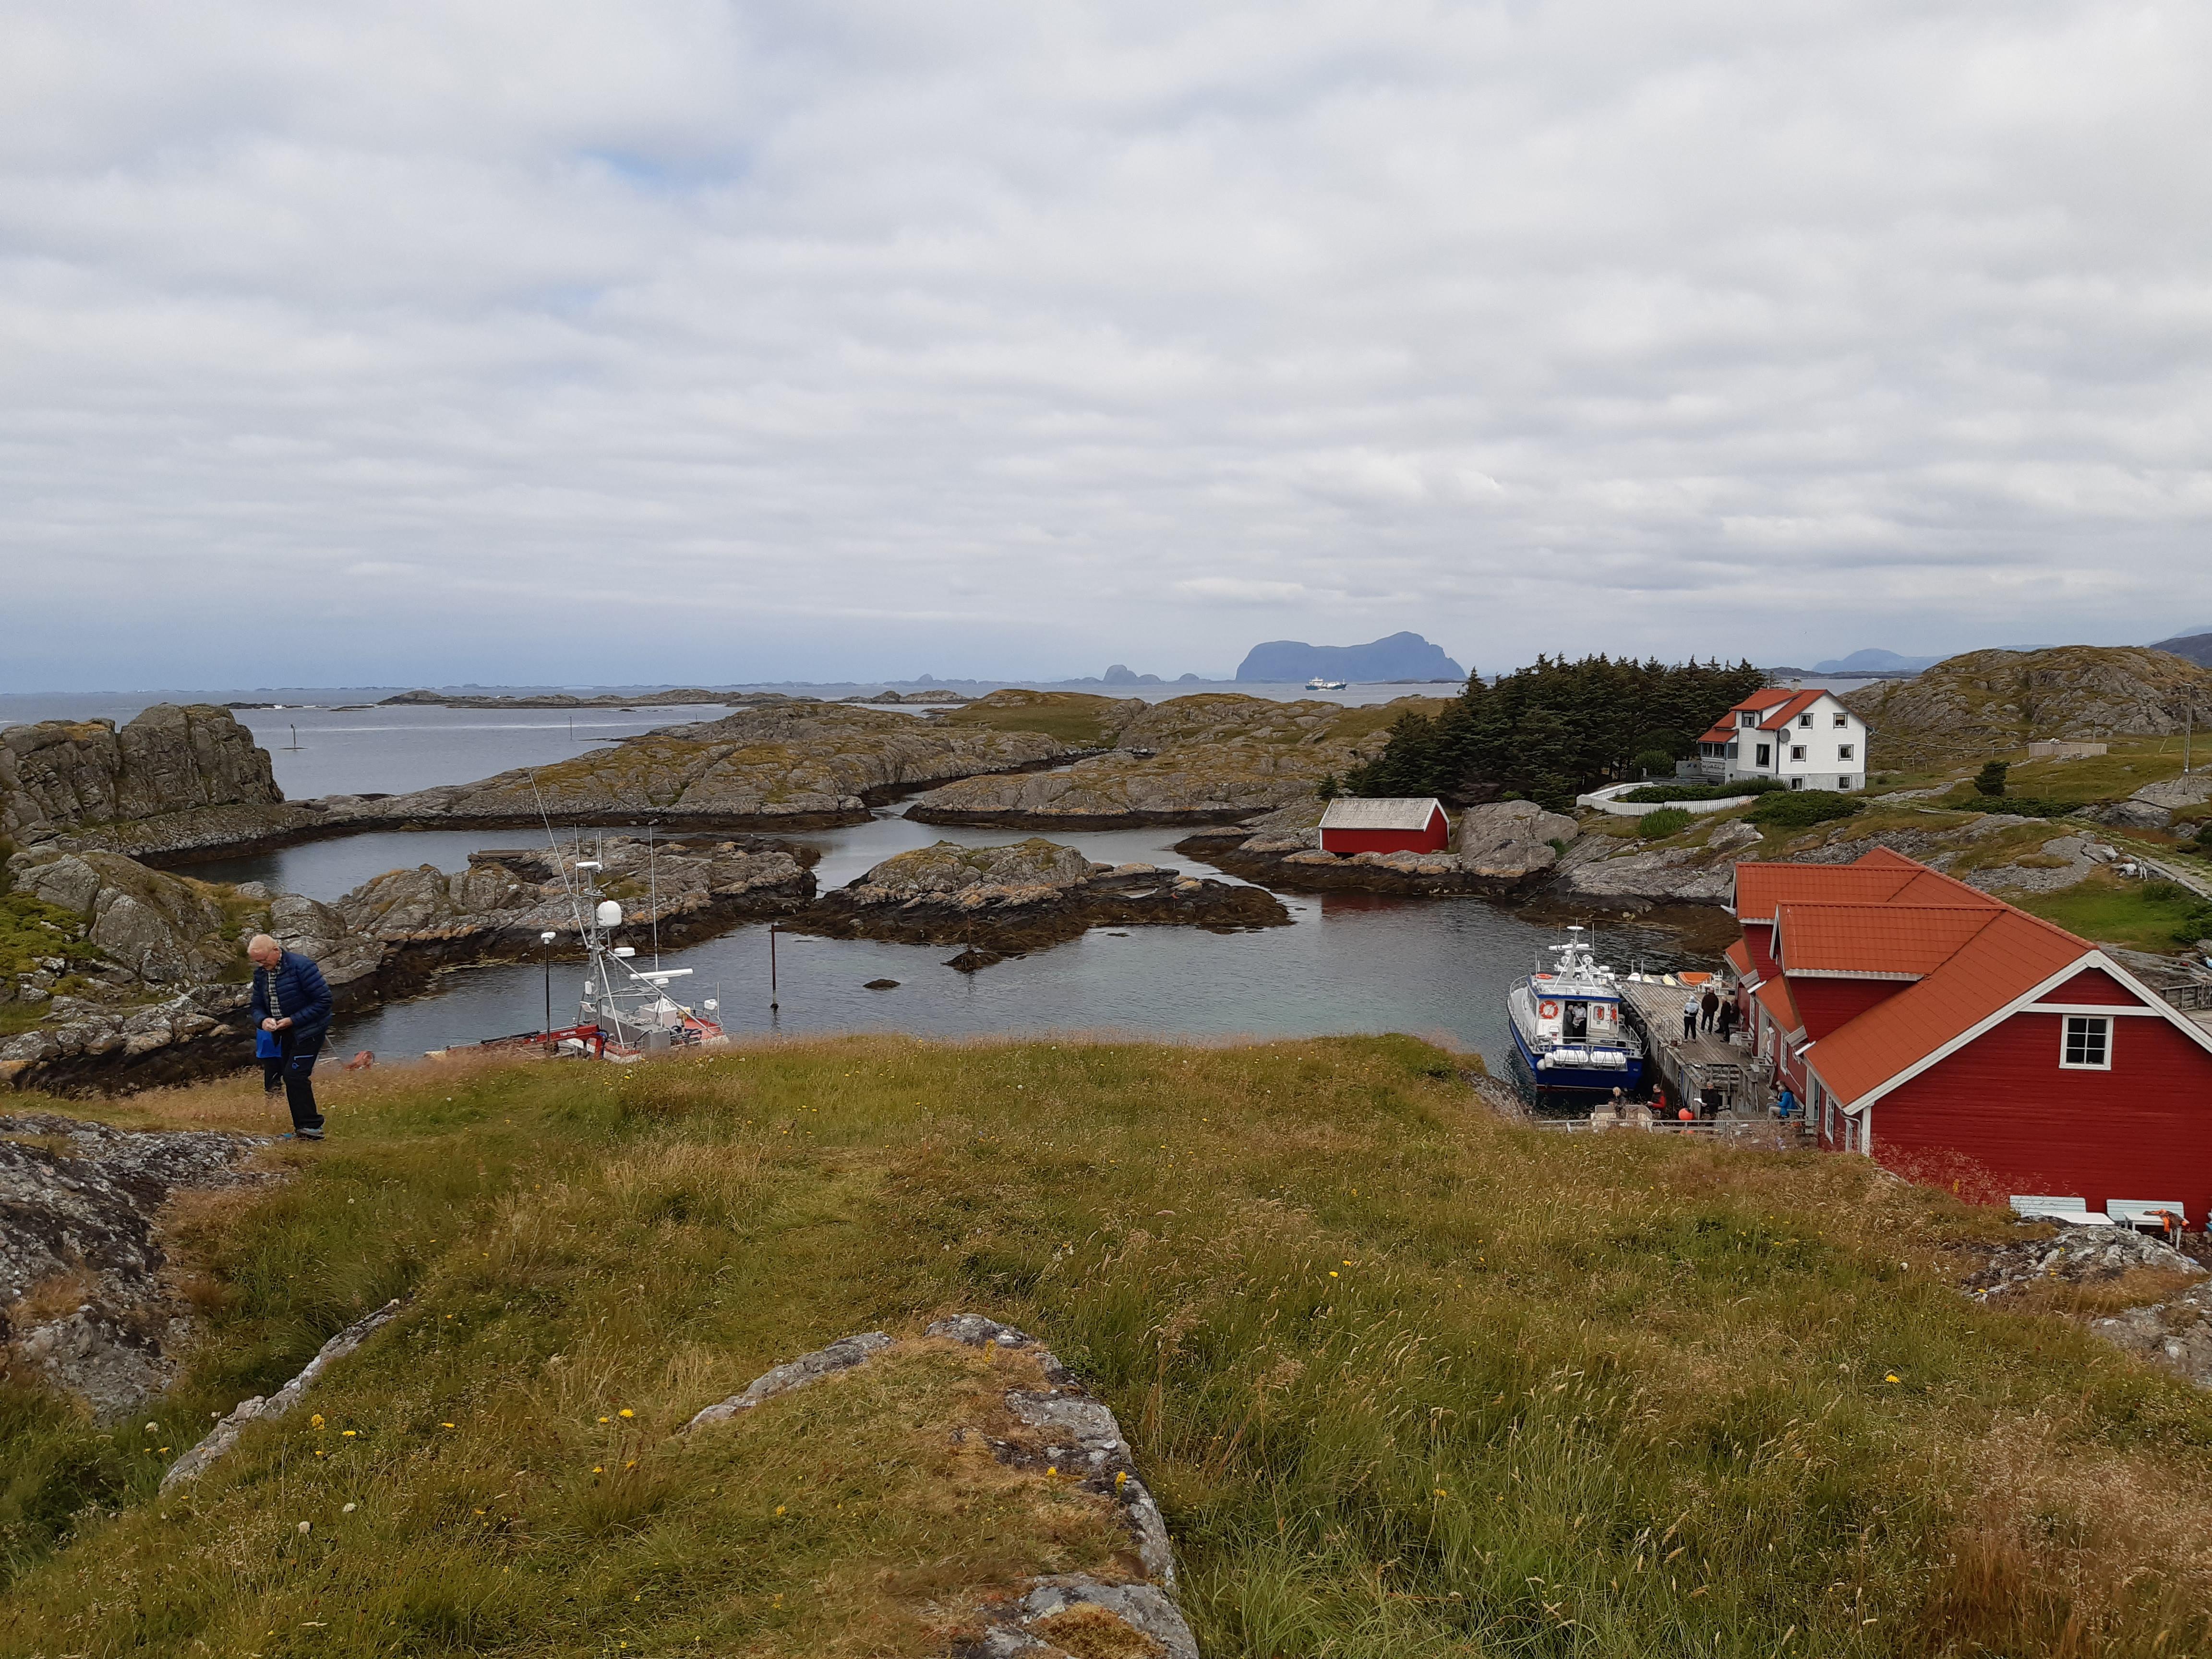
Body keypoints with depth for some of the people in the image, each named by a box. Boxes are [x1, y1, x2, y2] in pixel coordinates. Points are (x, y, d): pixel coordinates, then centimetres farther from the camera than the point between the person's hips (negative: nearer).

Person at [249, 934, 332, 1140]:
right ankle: (303, 1125, 17)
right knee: (288, 1076, 9)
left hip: (308, 1030, -8)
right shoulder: (261, 973, 4)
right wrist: (262, 1021, -14)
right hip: (285, 1033, 8)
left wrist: (292, 1020, -21)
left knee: (294, 1075, -16)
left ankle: (310, 1127, -11)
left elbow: (324, 1000, -21)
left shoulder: (301, 966, -21)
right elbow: (257, 1006, 10)